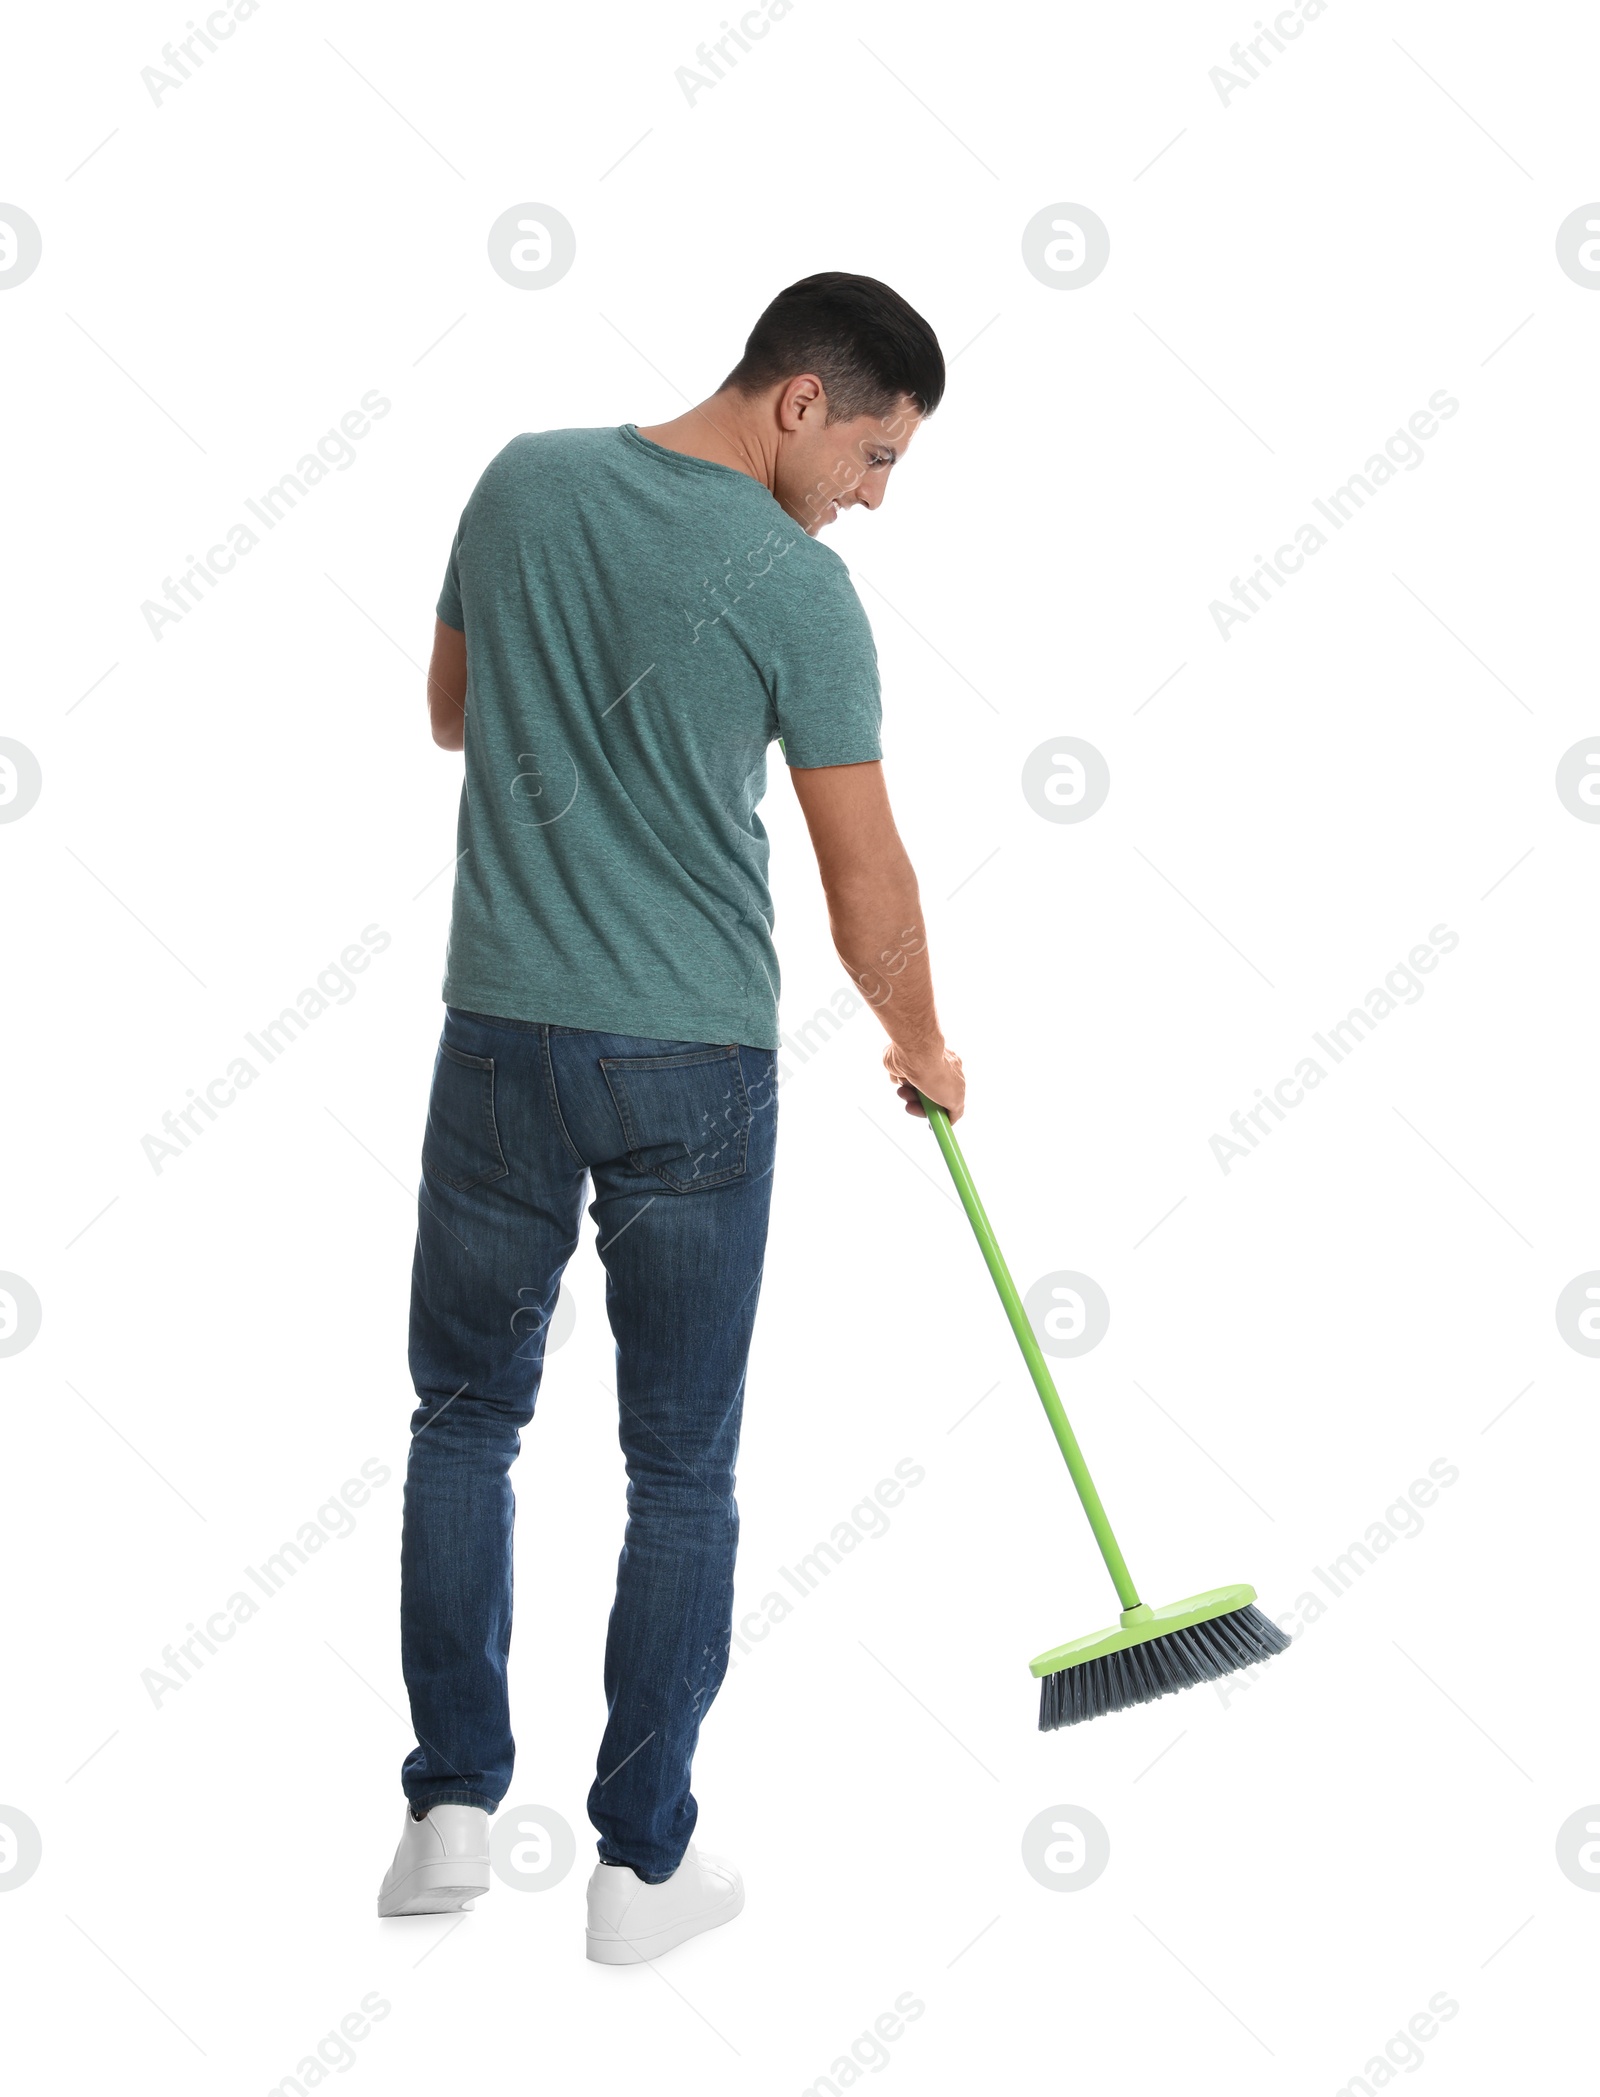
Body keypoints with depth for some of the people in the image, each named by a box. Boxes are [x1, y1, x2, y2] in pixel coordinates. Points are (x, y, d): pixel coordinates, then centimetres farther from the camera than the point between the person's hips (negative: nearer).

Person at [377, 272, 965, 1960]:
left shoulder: (521, 482, 3)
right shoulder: (795, 587, -11)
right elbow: (866, 885, -4)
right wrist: (923, 1051, 12)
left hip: (501, 1038, 4)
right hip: (696, 1064, -3)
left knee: (466, 1415, 18)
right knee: (681, 1470, 8)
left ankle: (453, 1809, 18)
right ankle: (644, 1861, 15)